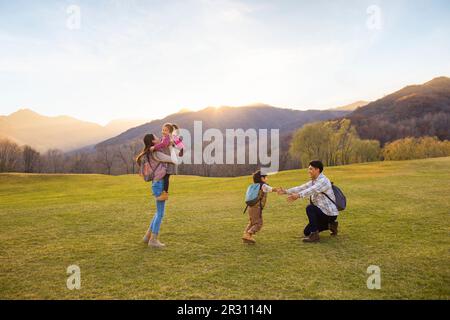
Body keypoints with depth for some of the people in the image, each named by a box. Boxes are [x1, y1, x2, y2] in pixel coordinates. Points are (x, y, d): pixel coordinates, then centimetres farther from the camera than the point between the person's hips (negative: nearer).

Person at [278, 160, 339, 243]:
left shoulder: (323, 181, -20)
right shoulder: (313, 181, 9)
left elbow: (312, 190, -37)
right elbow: (301, 188, 2)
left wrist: (298, 195, -52)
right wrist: (286, 191, -10)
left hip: (329, 213, -10)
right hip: (323, 212, 10)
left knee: (310, 208, -33)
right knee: (306, 232, 15)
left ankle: (314, 235, -23)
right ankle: (331, 225, 23)